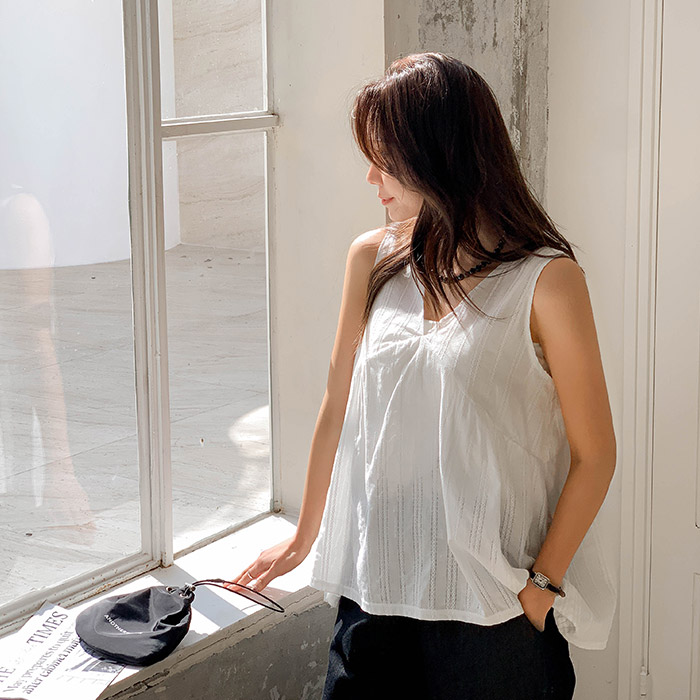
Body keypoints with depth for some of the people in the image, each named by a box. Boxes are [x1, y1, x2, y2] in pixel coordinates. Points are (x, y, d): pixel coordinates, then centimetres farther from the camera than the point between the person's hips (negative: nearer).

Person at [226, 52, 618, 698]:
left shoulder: (546, 281, -11)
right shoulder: (372, 261, 4)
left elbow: (594, 454, -6)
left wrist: (543, 583, -8)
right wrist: (303, 537, 19)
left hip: (494, 606, -4)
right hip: (374, 590, 4)